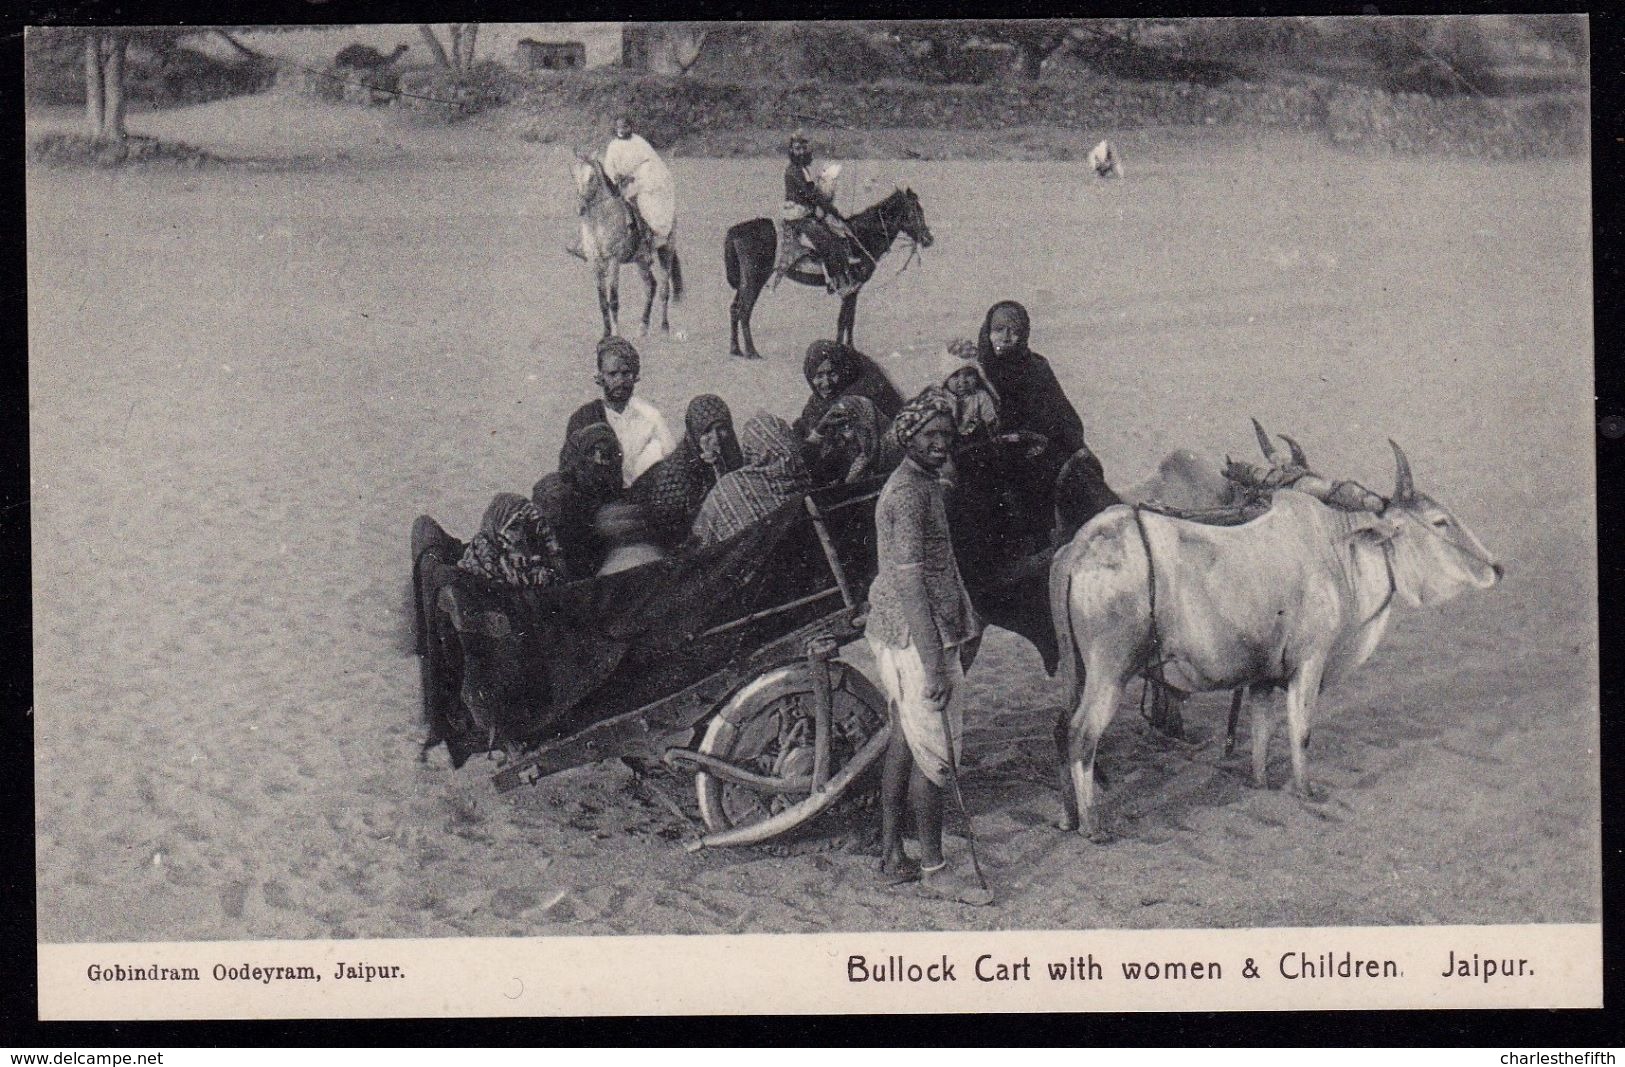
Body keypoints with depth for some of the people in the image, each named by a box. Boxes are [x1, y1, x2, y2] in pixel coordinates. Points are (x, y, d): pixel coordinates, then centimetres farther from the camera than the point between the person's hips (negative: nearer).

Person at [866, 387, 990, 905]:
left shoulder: (925, 484, 14)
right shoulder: (908, 492, -18)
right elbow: (909, 581, -23)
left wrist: (965, 625, 25)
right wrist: (934, 663, -24)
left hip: (898, 636, 10)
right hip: (914, 640, -10)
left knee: (903, 743, 15)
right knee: (934, 754, -3)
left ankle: (891, 857, 23)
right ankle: (933, 871, 5)